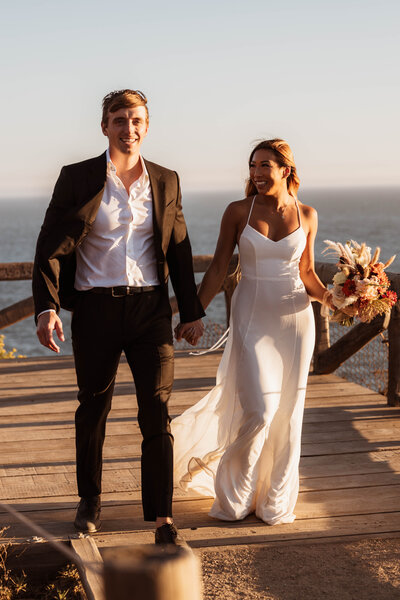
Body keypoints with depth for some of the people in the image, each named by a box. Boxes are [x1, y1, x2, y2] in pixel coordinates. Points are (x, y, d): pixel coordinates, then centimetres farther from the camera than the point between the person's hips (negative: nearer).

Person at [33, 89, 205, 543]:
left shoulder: (166, 181, 6)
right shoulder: (77, 178, -3)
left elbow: (179, 249, 12)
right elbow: (51, 246, -6)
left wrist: (191, 311, 13)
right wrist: (47, 307, -18)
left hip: (150, 308, 1)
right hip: (96, 311, -1)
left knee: (157, 413, -5)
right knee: (93, 409, 13)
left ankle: (162, 516, 1)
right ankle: (90, 498, 34)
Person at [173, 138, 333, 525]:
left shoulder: (306, 215, 5)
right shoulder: (238, 212, -1)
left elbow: (306, 273, 12)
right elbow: (218, 267, 1)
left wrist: (327, 296, -6)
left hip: (295, 319, 2)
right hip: (252, 317, -2)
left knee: (287, 414, 5)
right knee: (258, 411, -9)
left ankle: (276, 500, 22)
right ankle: (234, 496, 13)